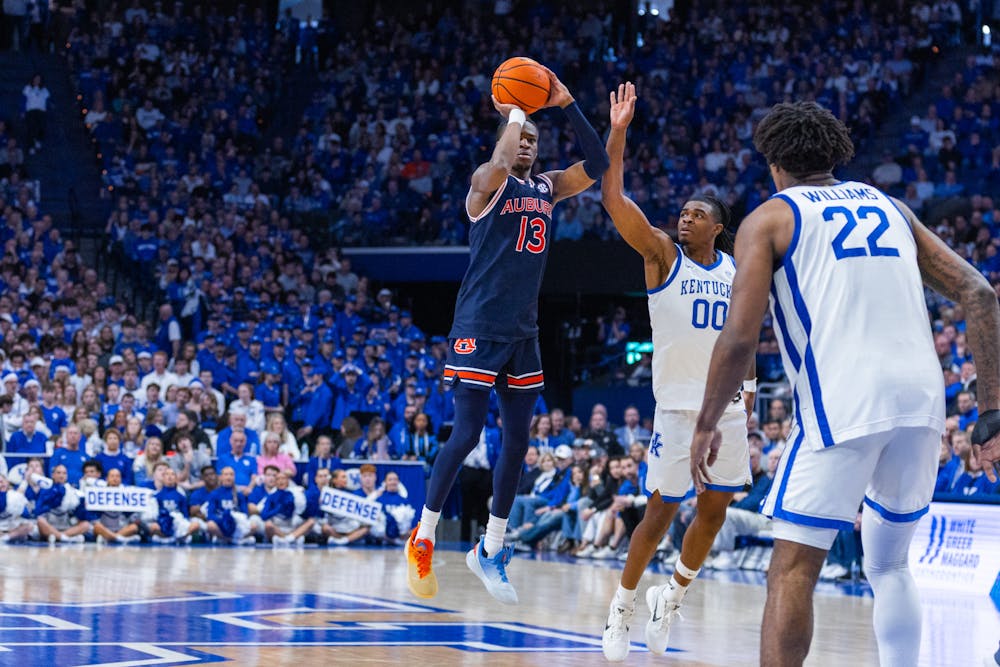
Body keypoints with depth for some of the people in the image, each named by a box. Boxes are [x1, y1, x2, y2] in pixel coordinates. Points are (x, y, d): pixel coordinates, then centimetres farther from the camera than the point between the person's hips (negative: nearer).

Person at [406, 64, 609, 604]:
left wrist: (567, 105, -3)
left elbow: (596, 166, 3)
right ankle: (423, 536, 6)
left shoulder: (547, 188, 14)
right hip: (479, 328, -7)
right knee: (466, 435, -9)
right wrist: (514, 113, -15)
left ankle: (490, 550, 17)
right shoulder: (487, 181, -6)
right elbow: (499, 166, -30)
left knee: (517, 441, 7)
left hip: (523, 332, 7)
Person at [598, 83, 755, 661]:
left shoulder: (737, 270, 9)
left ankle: (673, 598, 26)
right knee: (661, 510, -6)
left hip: (728, 406, 4)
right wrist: (618, 133, -21)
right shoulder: (663, 255, -3)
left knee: (714, 512, 7)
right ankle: (623, 607, 10)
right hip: (678, 404, -4)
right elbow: (614, 199, -15)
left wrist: (748, 385, 12)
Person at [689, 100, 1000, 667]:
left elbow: (740, 337, -3)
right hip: (921, 400, 5)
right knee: (890, 566, 21)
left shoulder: (769, 219, 9)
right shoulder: (888, 206, 23)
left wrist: (707, 424, 10)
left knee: (793, 570, 1)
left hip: (841, 406, -5)